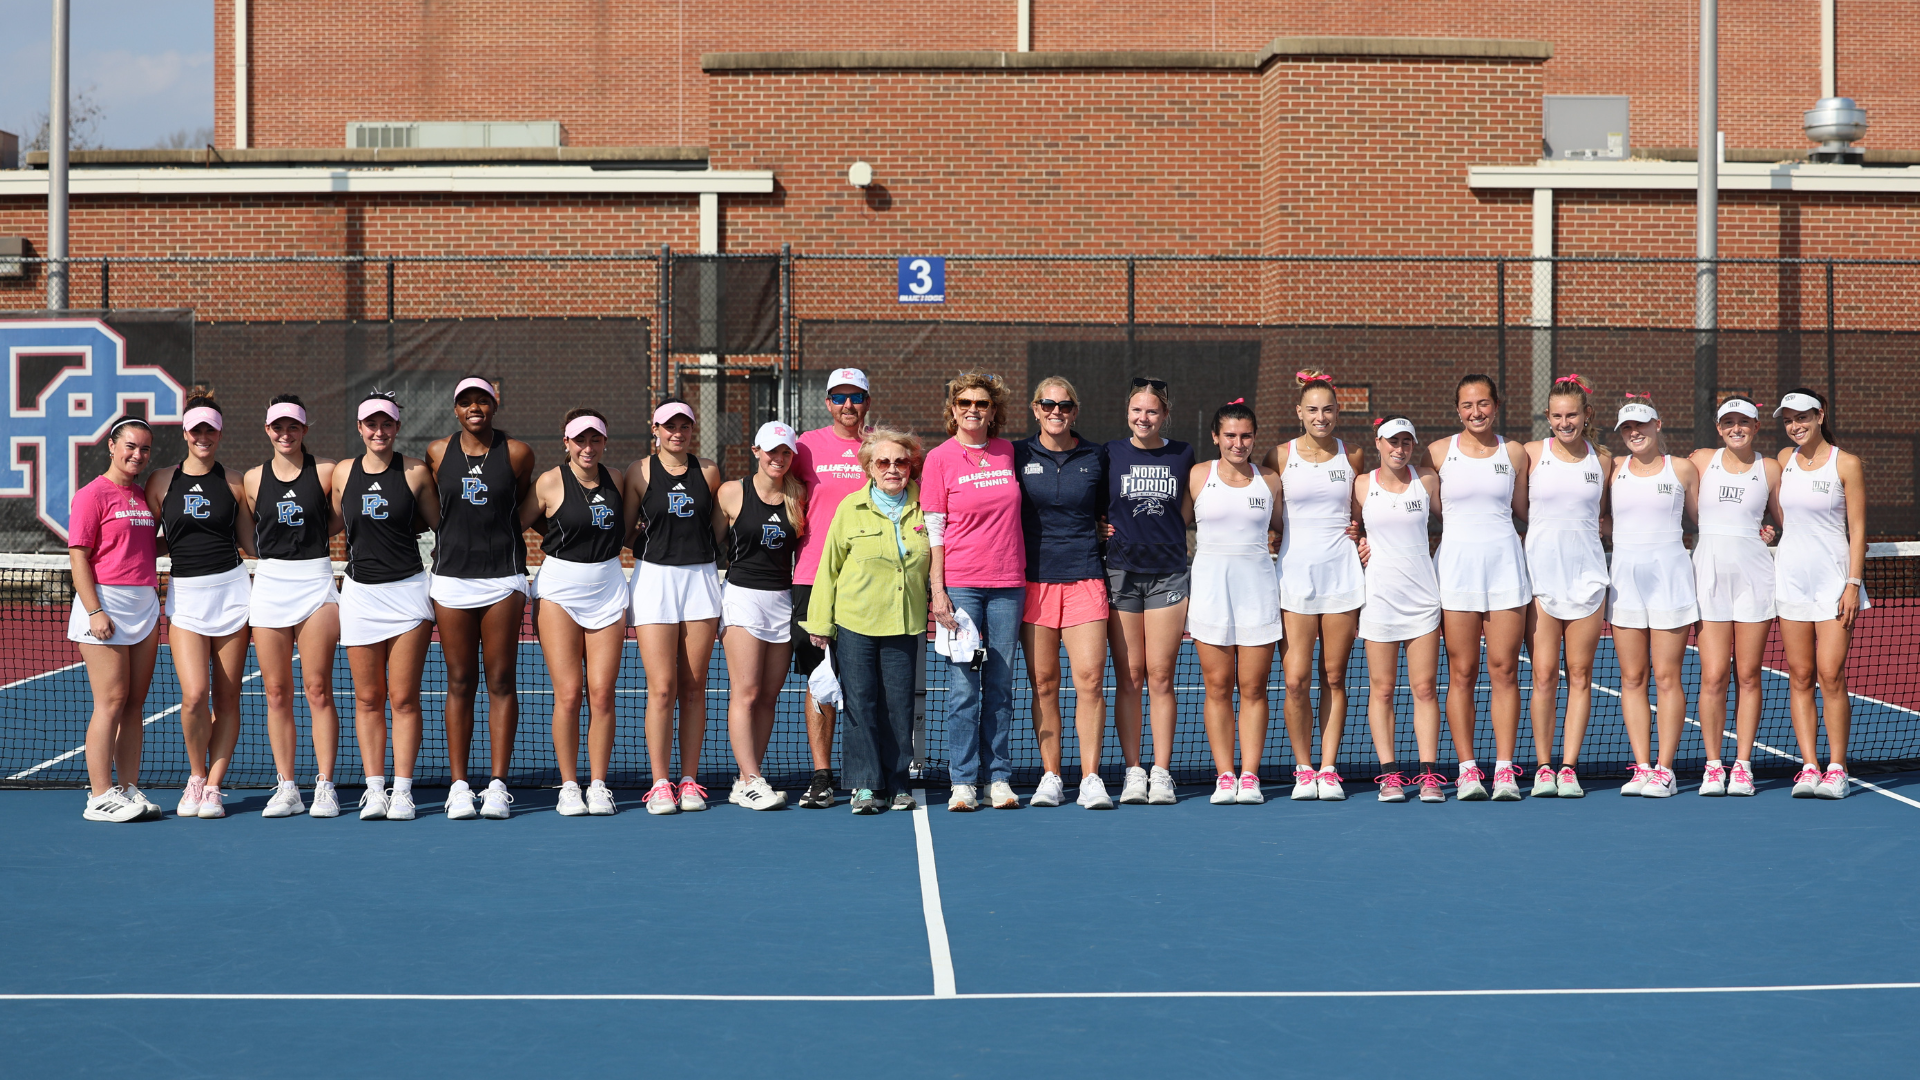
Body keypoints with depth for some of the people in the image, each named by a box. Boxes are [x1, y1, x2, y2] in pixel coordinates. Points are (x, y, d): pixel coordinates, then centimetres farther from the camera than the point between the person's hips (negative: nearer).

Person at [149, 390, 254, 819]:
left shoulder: (233, 483, 5)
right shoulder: (162, 481, 5)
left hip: (231, 588, 1)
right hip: (184, 593, 0)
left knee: (227, 697, 1)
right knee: (194, 695, -13)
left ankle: (213, 787, 12)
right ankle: (196, 777, 11)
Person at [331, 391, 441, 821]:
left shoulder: (416, 472, -1)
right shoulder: (343, 474, 6)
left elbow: (439, 526, 9)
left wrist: (398, 527, -1)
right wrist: (380, 529, 8)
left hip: (407, 590, -2)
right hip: (360, 592, 2)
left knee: (404, 698, -1)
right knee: (368, 700, 4)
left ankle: (402, 790, 5)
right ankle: (374, 789, 10)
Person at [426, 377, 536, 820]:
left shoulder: (517, 452, 2)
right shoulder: (437, 452, 5)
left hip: (503, 579, -1)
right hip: (452, 577, 1)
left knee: (501, 682, 0)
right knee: (459, 683, 3)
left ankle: (498, 785, 3)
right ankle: (459, 786, 5)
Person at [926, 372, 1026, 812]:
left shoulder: (1007, 452, 9)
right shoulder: (939, 458, -1)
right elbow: (933, 530, -2)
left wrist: (1023, 576, 14)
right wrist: (938, 591, -9)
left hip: (1007, 584, 3)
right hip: (960, 585, -3)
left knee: (1000, 685, 5)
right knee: (963, 686, -5)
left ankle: (998, 778, 10)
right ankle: (963, 781, 0)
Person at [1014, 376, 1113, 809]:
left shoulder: (1096, 457, 8)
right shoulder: (1018, 455, 6)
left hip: (1083, 578, 0)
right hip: (1033, 578, 0)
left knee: (1090, 677, -9)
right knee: (1043, 683, 2)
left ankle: (1090, 779, -4)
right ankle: (1050, 777, 10)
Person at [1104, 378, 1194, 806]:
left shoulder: (1182, 455, 7)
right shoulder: (1109, 454, 5)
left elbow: (1186, 516, 15)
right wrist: (1102, 529, -3)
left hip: (1168, 574, 0)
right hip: (1121, 573, 0)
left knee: (1160, 677, -1)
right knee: (1128, 677, 1)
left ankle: (1161, 772, 4)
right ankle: (1132, 771, 6)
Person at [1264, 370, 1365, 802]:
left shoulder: (1351, 456, 8)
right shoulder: (1280, 456, 3)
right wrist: (1271, 545, -4)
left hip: (1342, 572, 1)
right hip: (1295, 571, -1)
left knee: (1333, 678, 3)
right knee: (1296, 680, -6)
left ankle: (1328, 770, 10)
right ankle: (1303, 769, 8)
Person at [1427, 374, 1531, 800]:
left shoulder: (1514, 453, 8)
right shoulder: (1439, 452, 5)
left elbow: (1524, 511, 17)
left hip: (1505, 563, 1)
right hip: (1456, 563, -1)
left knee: (1504, 670, -2)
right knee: (1462, 674, -1)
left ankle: (1504, 768, 2)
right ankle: (1467, 769, 3)